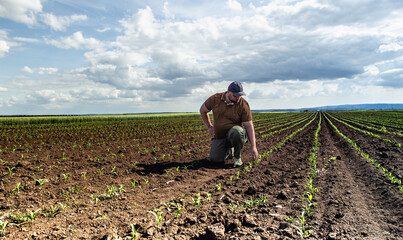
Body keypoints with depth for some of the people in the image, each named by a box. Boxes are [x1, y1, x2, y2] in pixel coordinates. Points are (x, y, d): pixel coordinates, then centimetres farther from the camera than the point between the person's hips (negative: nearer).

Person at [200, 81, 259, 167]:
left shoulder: (243, 105, -13)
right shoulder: (215, 98, -6)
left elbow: (249, 126, -15)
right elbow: (203, 110, 10)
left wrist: (253, 146, -20)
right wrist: (209, 127, 7)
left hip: (236, 133, -3)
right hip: (219, 136, 3)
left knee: (236, 132, -38)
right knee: (215, 160, -13)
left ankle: (237, 157, -12)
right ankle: (229, 151, 22)